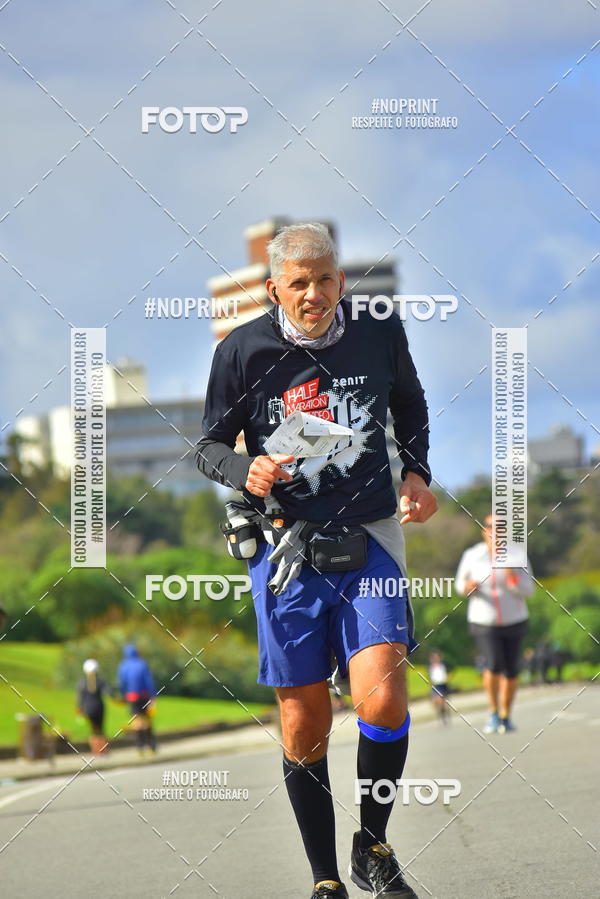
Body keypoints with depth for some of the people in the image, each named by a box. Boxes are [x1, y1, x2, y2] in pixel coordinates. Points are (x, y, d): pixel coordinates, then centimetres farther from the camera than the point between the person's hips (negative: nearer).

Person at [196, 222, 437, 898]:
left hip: (368, 543, 1)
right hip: (286, 549, 0)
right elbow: (210, 444, 6)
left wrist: (416, 473, 6)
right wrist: (245, 473, -15)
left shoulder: (379, 333, 1)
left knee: (383, 702, -16)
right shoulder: (244, 350, -5)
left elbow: (409, 405, 21)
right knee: (305, 725, 3)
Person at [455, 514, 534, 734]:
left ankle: (506, 716, 26)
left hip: (513, 621, 1)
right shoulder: (472, 556, -3)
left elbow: (527, 590, -11)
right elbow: (460, 582, 10)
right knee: (493, 664, -21)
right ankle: (493, 712, -2)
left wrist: (511, 574, -27)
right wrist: (466, 586, -13)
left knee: (511, 670, 5)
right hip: (484, 622, -1)